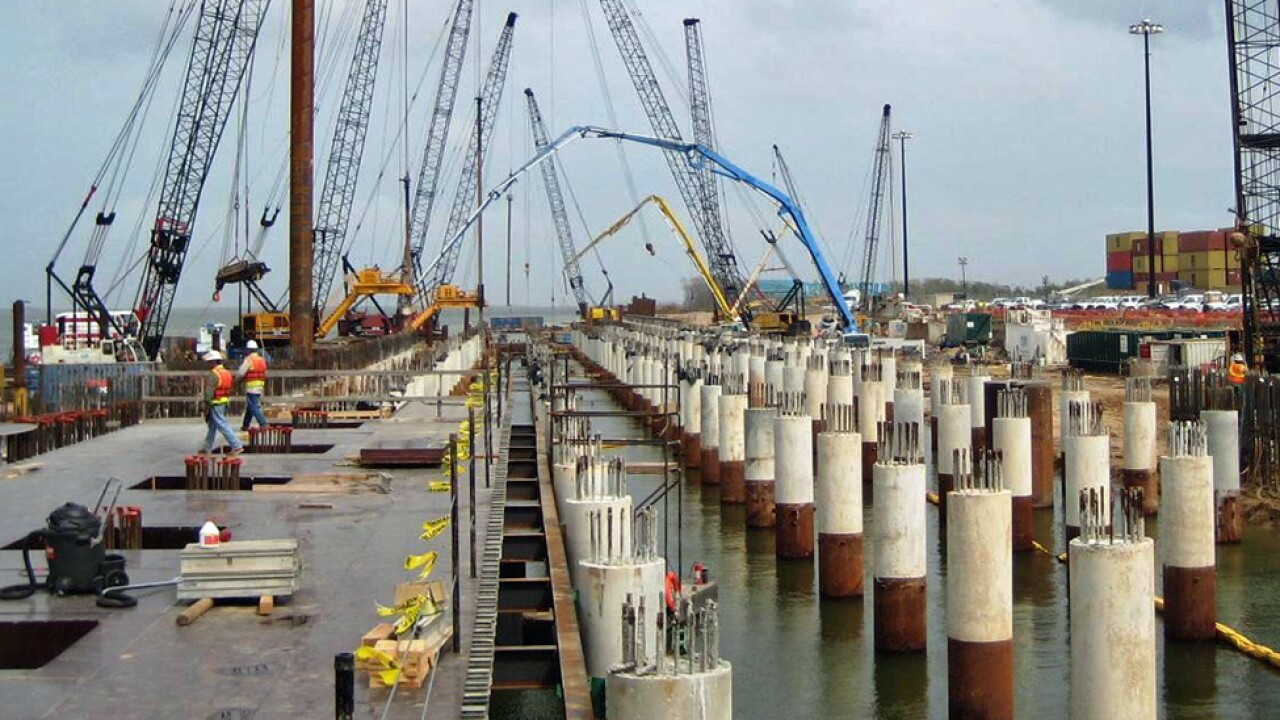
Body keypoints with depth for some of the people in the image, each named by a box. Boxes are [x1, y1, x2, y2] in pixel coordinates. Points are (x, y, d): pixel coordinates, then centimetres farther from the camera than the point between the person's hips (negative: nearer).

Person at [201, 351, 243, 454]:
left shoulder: (214, 374, -18)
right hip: (225, 403, 9)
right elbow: (230, 389, 15)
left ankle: (237, 446, -8)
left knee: (223, 426, -6)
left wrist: (206, 407, -14)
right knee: (212, 426, 17)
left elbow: (209, 392, -19)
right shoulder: (227, 373, 10)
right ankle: (207, 448, 24)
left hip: (216, 405, -9)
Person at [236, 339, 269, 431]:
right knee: (249, 407, 18)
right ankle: (245, 425, 26)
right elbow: (264, 374, 14)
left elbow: (240, 373, -13)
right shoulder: (262, 360, 11)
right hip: (260, 387, 8)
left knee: (254, 407, -7)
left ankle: (263, 424, -17)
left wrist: (237, 378, 8)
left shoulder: (249, 360, -12)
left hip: (251, 387, -8)